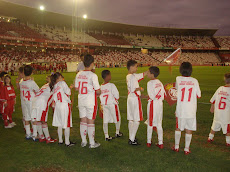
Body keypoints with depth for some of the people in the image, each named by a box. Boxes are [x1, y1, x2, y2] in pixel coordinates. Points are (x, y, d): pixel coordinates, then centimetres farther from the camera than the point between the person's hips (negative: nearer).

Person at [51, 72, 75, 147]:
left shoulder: (53, 88, 15)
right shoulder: (62, 83, -4)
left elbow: (55, 100, 15)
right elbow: (68, 93, -8)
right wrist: (70, 88, 9)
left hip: (57, 106, 7)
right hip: (65, 105, -7)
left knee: (59, 125, 14)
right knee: (67, 125, -2)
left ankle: (60, 140, 23)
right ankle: (67, 142, 2)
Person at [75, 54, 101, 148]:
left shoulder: (79, 74, 3)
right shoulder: (93, 75, -15)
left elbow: (76, 88, 10)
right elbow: (98, 91, -13)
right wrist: (98, 93, 8)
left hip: (81, 101, 5)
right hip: (91, 101, -5)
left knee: (83, 121, 13)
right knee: (91, 122, 4)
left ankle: (83, 141, 24)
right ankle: (92, 143, 14)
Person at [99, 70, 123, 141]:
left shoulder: (101, 86, 0)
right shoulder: (111, 85, -16)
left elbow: (100, 96, 5)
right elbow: (117, 95, -14)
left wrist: (102, 105, 15)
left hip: (104, 105, 5)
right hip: (112, 104, -5)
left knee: (105, 121, 7)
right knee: (117, 118, 17)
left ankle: (106, 136, 12)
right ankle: (117, 133, 32)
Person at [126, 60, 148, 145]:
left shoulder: (129, 76, 12)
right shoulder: (132, 76, -17)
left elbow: (143, 74, 18)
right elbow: (133, 89, -24)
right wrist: (140, 89, -8)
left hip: (130, 99, 10)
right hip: (135, 99, -10)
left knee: (131, 120, 14)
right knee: (137, 120, -3)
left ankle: (131, 138, 23)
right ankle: (132, 140, 1)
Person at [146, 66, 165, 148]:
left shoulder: (150, 83, -12)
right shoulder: (159, 82, 8)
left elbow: (152, 96, -18)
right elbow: (163, 95, 7)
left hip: (153, 104, -6)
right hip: (160, 104, 6)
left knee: (150, 123, 8)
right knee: (159, 124, 11)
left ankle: (149, 142, 19)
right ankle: (160, 143, 13)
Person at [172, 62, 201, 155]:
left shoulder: (178, 79, -5)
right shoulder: (194, 81, -6)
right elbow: (199, 95, 0)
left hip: (180, 110, 1)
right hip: (191, 110, 0)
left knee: (178, 128, 17)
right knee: (189, 130, 10)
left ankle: (176, 146, 26)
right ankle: (186, 149, 17)